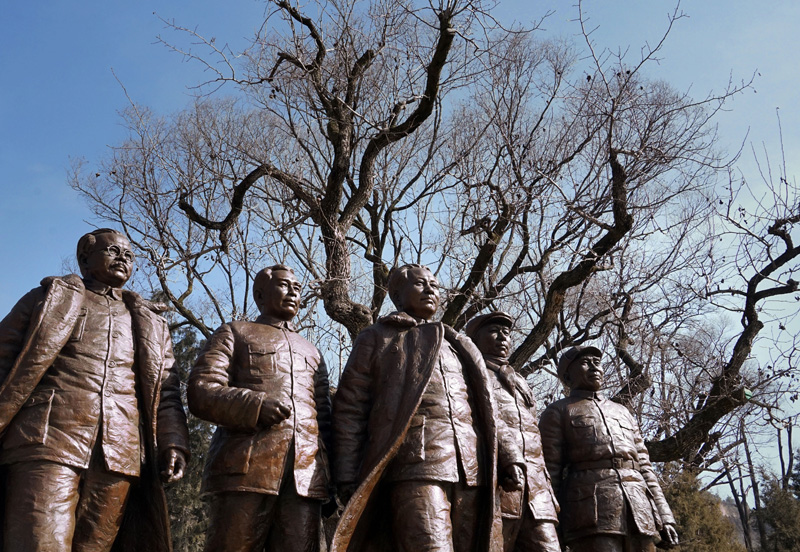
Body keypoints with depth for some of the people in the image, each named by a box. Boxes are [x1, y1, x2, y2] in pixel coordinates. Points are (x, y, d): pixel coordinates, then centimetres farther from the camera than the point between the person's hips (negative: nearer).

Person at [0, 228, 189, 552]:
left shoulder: (151, 325, 24)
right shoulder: (50, 298, 18)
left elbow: (166, 394, 17)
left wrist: (173, 444, 1)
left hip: (119, 460, 3)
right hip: (47, 444, -2)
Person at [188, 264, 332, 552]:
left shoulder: (312, 352, 30)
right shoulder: (235, 333, 17)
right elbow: (200, 392, 2)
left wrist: (336, 480, 11)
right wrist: (256, 405, -16)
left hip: (305, 477, 4)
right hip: (246, 468, -3)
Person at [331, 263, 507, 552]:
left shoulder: (457, 346, 30)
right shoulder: (377, 338, 15)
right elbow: (349, 410, 7)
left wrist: (490, 474, 15)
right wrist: (348, 478, -3)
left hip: (470, 473, 5)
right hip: (415, 465, -5)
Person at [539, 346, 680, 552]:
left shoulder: (623, 412, 27)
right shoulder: (557, 413, 10)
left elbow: (644, 468, 23)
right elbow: (549, 473, 3)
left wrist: (664, 517, 12)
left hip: (639, 513, 5)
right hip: (592, 514, -5)